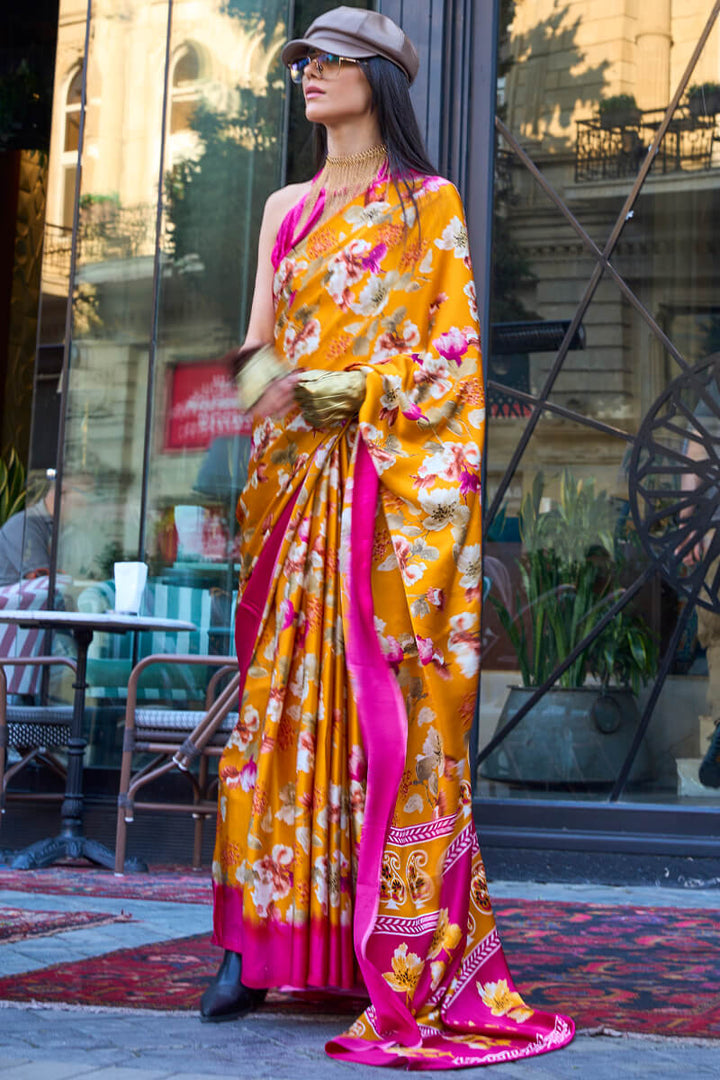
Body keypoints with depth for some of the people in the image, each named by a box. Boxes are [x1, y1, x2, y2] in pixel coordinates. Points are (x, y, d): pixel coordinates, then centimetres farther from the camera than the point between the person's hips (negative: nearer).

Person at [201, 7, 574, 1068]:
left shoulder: (429, 203, 6)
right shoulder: (287, 208, 21)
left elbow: (454, 344, -3)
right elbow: (259, 336, 14)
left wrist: (344, 390, -15)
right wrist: (263, 373, -9)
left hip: (390, 479, -5)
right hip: (292, 474, 5)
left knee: (389, 697, -9)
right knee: (281, 694, 1)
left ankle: (411, 961, -5)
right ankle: (261, 940, 5)